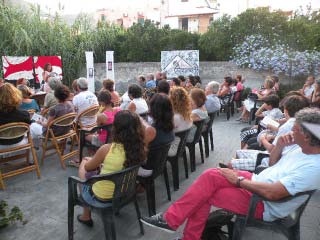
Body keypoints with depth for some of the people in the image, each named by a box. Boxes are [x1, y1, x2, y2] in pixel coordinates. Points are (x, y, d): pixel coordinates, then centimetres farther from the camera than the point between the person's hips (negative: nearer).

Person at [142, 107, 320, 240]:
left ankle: (171, 219, 1)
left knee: (204, 195, -17)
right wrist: (279, 147, -4)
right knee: (212, 175, -12)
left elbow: (272, 193, -30)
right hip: (256, 181, 8)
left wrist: (239, 180, -19)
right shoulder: (303, 149, 3)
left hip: (264, 205, -8)